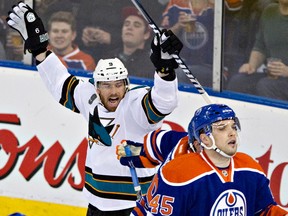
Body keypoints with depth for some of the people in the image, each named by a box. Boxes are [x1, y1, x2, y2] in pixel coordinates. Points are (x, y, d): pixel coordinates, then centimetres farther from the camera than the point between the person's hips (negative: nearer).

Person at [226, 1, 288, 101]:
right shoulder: (269, 12, 15)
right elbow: (260, 48, 21)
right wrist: (252, 65, 0)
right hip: (272, 76, 5)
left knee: (265, 86, -35)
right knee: (237, 81, -22)